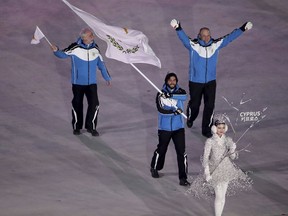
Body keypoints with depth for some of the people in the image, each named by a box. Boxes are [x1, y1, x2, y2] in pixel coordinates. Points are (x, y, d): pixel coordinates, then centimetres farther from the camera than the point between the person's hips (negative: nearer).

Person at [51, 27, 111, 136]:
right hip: (78, 82, -2)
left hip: (92, 82, 3)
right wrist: (56, 50, -32)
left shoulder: (95, 48, 0)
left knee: (94, 104, -5)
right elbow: (63, 54, -9)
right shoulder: (75, 48, -14)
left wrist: (107, 77, 20)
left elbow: (101, 63, 11)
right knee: (77, 105, 9)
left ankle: (91, 126, 12)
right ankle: (76, 127, 27)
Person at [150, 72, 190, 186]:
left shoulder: (180, 92, 0)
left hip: (178, 127, 1)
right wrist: (174, 111, -27)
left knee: (181, 152, -5)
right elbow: (161, 110, -18)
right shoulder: (161, 94, -5)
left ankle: (183, 178, 1)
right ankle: (155, 168, 43)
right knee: (161, 149, 15)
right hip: (164, 127, -1)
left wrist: (171, 95, -36)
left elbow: (184, 96, -25)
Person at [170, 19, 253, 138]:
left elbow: (229, 37, -1)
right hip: (195, 81, -2)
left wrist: (242, 29, -6)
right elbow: (183, 37, -31)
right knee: (195, 103, 14)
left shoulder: (216, 44, -5)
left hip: (211, 81, 2)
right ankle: (190, 119, 47)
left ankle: (206, 129, 15)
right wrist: (178, 28, -52)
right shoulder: (193, 45, -15)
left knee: (210, 105, 1)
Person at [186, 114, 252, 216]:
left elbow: (233, 157, -4)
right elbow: (205, 158, -12)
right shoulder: (210, 141, -11)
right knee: (219, 196, -8)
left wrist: (233, 151, -26)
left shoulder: (228, 140, -1)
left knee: (222, 196, 10)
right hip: (215, 171, -4)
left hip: (227, 170, 4)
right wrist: (207, 173, -19)